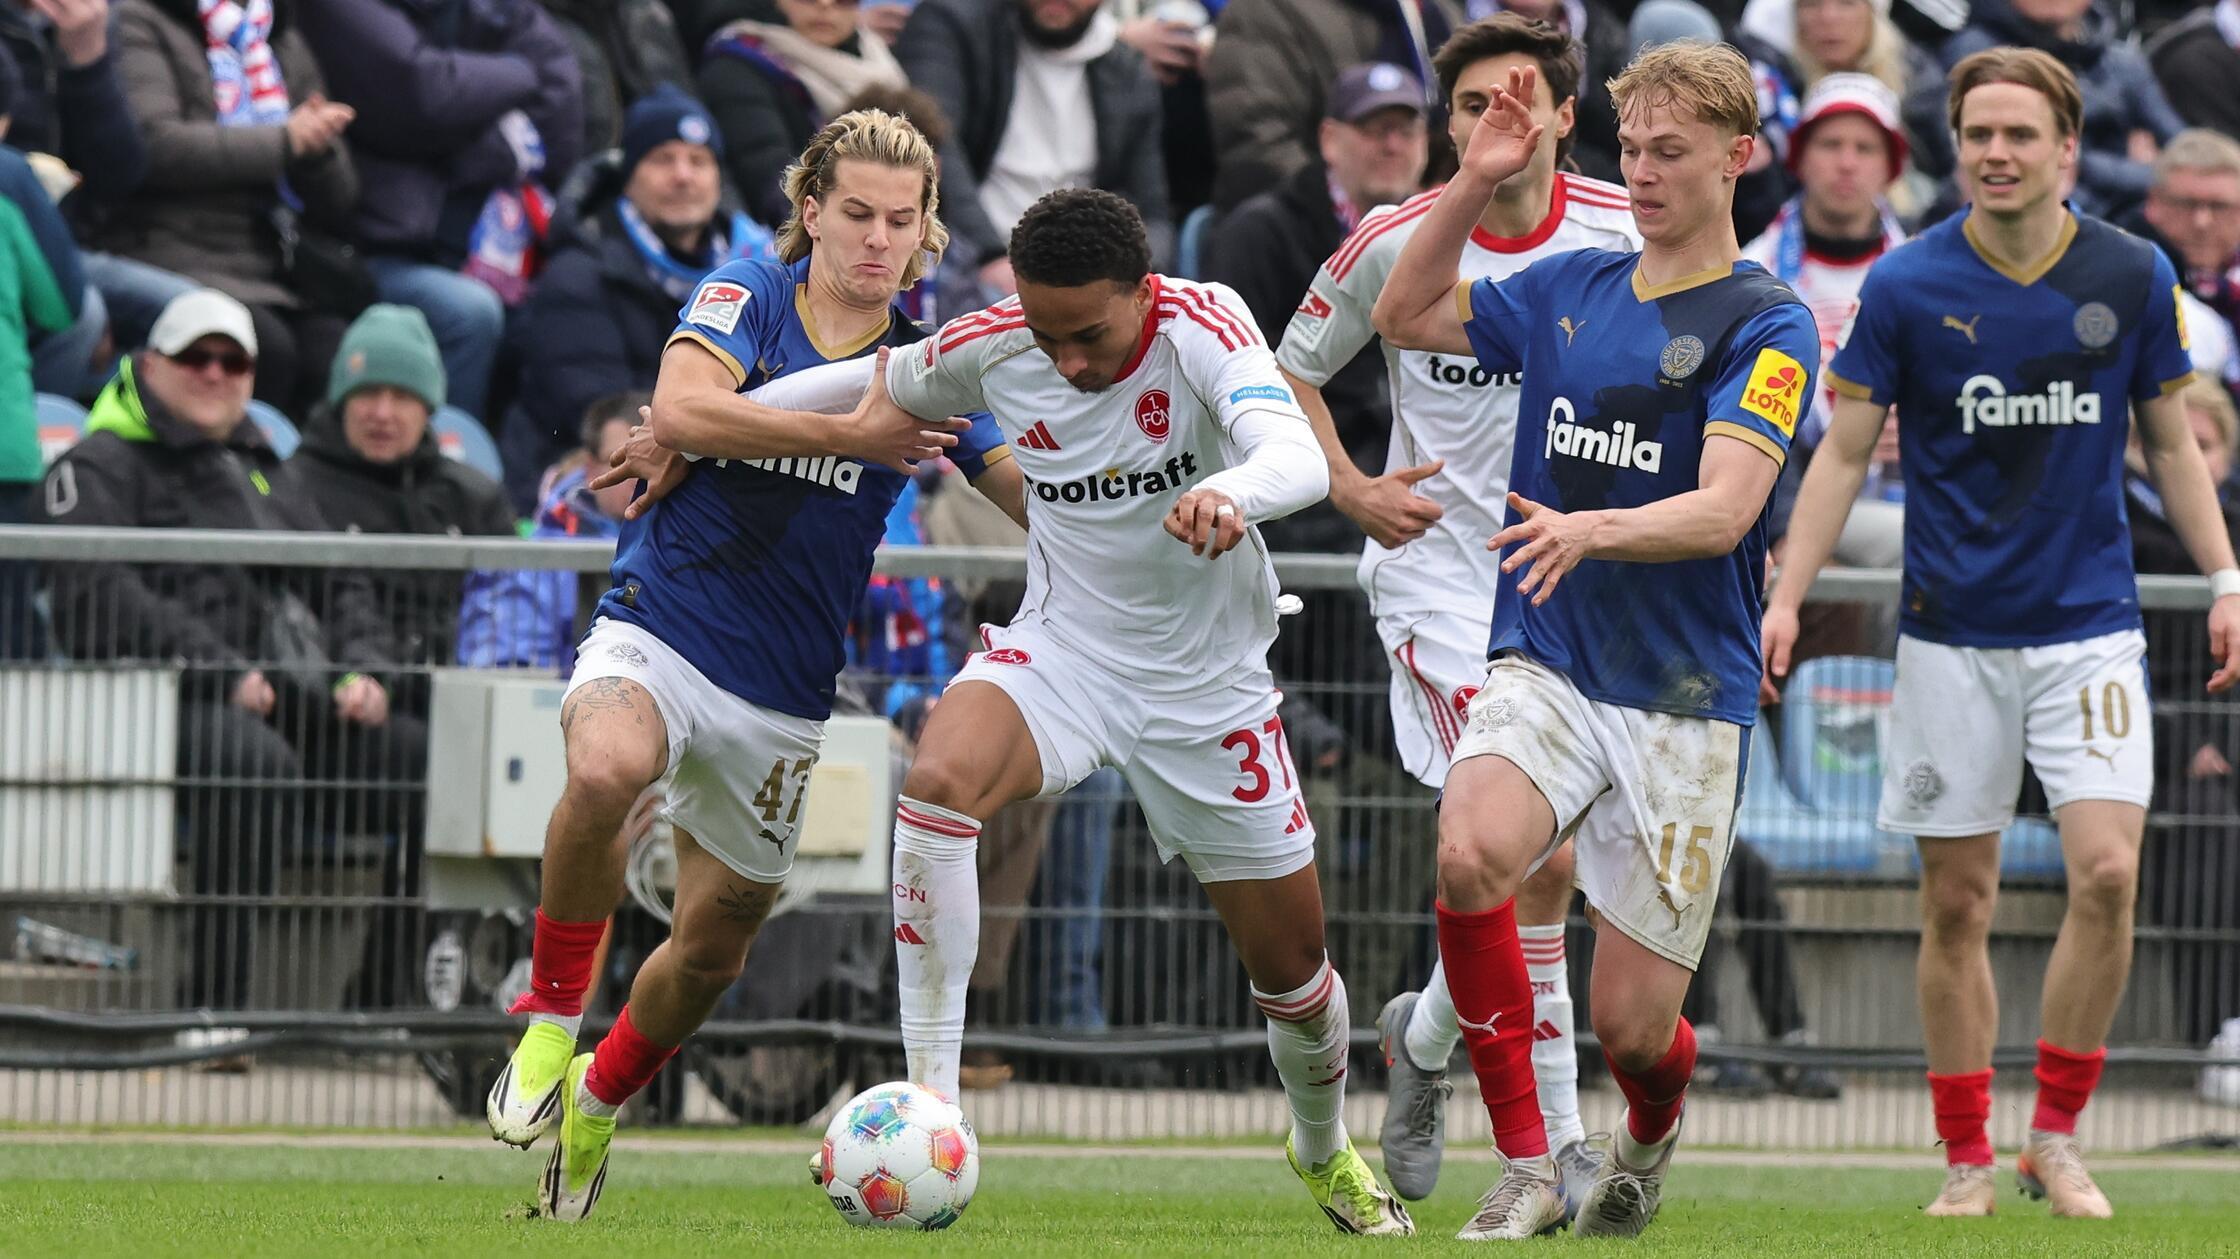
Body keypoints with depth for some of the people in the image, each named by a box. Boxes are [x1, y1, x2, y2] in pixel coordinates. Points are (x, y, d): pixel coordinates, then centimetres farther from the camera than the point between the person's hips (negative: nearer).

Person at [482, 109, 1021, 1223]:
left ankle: (596, 1098, 42)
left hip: (781, 694, 4)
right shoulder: (746, 297, -3)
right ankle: (549, 1023, -19)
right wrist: (851, 433, -27)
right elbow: (680, 411, -22)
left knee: (714, 946, 12)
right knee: (607, 769, -37)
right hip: (656, 631, -4)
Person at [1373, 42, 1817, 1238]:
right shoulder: (1568, 288, 10)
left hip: (1684, 700, -3)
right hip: (1545, 667, 3)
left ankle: (1649, 1134, 37)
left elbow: (1722, 510, -19)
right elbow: (1406, 317, 21)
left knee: (1632, 1024, -2)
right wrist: (1473, 184, 7)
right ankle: (1524, 1171, -19)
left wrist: (1593, 529, -38)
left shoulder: (1767, 325, -6)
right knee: (1470, 852, -30)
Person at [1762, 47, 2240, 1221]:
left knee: (2106, 871, -14)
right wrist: (1785, 596, -8)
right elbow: (1843, 452, 1)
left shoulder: (2134, 277, 0)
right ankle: (1966, 1162, 12)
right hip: (1952, 632, 0)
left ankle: (2056, 1138, -1)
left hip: (2090, 625, 0)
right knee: (1957, 902, 2)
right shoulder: (1907, 286, -5)